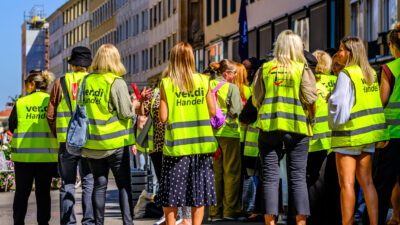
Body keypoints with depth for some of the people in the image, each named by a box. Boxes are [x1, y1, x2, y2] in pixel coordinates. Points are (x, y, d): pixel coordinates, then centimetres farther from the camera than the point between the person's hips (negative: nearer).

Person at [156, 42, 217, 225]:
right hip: (201, 144, 2)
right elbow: (213, 112, 2)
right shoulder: (203, 81, 0)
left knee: (171, 195, 7)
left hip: (177, 145, -2)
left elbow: (163, 118, -7)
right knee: (198, 189, 9)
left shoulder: (166, 84, -5)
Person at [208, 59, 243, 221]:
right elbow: (236, 111, -14)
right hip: (229, 132, -5)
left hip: (211, 133, 5)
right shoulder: (232, 88, -7)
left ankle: (215, 211, 10)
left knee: (215, 172, 9)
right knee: (231, 172, 3)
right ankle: (230, 210, 2)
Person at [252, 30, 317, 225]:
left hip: (269, 126, 1)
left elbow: (256, 100, 4)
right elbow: (310, 99, -7)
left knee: (270, 177, 3)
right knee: (297, 177, 4)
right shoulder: (303, 69, 1)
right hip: (297, 127, -1)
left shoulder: (265, 69, 6)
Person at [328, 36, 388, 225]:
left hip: (350, 133, -7)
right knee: (366, 181, 10)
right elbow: (376, 101, 14)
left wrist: (336, 123, 0)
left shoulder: (346, 75, -13)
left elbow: (338, 103, -18)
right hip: (369, 132, 7)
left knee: (346, 183, -3)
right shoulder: (371, 74, 9)